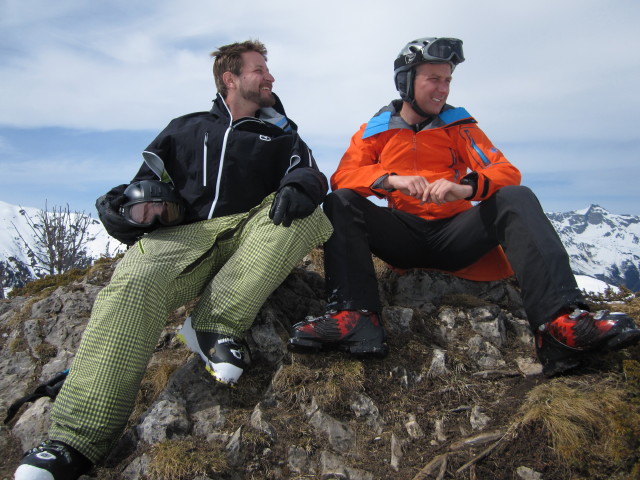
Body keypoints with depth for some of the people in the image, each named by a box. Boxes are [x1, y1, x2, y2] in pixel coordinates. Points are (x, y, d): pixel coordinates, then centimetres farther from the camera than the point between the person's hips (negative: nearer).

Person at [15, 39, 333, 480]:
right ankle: (76, 440, -29)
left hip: (250, 236, 1)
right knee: (134, 285, -32)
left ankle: (217, 326, -33)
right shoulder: (186, 130, 27)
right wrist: (140, 201, -1)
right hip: (183, 236, 0)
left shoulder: (282, 135, 27)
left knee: (302, 212, -30)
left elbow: (310, 173, 8)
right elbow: (145, 182, 24)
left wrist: (299, 184, -17)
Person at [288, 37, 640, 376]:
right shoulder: (374, 131, 10)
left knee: (516, 198, -23)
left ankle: (560, 322, -40)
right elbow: (342, 177, -7)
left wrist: (465, 187, -25)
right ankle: (355, 319, -38)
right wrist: (391, 179, -26)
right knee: (340, 202, -22)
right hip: (402, 236, 0)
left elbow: (507, 172, -2)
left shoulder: (459, 125, 12)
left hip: (454, 235, 1)